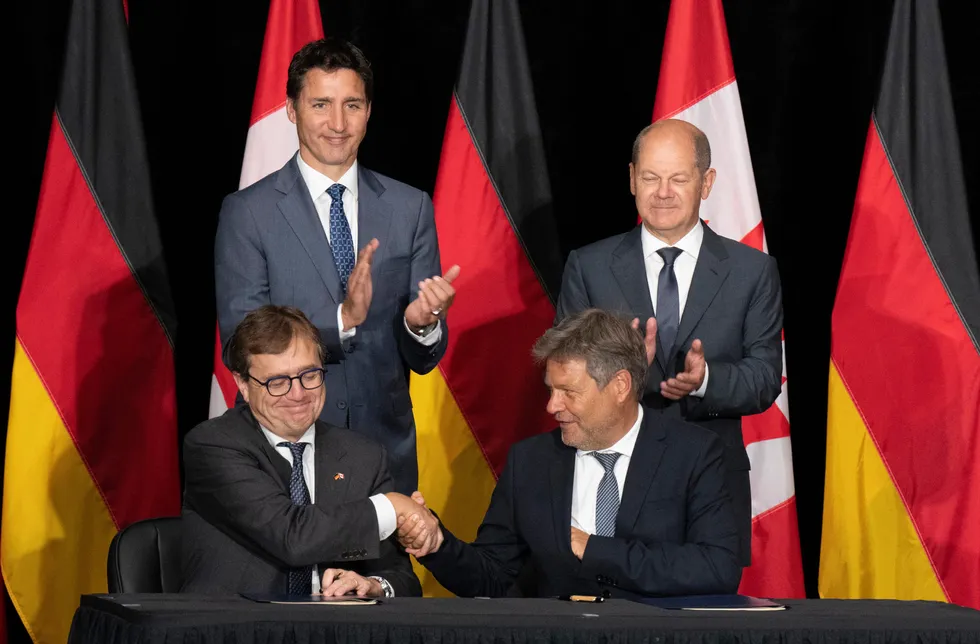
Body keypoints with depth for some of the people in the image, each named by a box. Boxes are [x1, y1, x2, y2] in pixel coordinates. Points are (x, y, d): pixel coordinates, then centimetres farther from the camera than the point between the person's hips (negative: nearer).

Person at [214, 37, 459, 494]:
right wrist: (342, 319, -25)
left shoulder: (410, 208, 4)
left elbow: (424, 359, 4)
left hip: (385, 444, 3)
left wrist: (423, 324, -20)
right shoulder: (248, 212, -5)